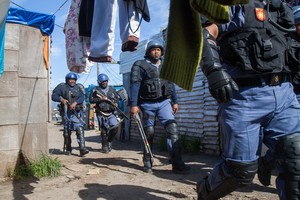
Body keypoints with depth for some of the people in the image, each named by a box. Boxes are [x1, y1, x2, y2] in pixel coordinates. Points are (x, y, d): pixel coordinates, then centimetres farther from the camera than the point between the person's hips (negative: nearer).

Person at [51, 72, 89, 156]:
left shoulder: (77, 87, 11)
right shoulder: (62, 87, 5)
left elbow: (82, 97, -2)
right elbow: (53, 96, 2)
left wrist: (75, 103, -19)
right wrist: (61, 99, -15)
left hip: (77, 112, 1)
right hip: (67, 112, -1)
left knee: (80, 128, -13)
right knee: (67, 131, 8)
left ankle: (82, 148, -17)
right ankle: (68, 149, 22)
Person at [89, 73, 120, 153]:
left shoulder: (111, 89, 11)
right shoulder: (95, 90, 2)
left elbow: (117, 97, 20)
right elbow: (91, 100, -5)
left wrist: (116, 102, 0)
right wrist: (100, 99, -15)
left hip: (111, 113, 2)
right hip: (101, 114, -2)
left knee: (115, 127, -12)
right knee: (104, 131, 1)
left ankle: (109, 141, 14)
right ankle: (105, 147, 16)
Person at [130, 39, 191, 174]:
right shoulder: (140, 66, 1)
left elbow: (171, 84, 20)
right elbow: (134, 85, -7)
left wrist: (175, 101, 16)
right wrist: (133, 104, -15)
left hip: (164, 102, 3)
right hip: (148, 104, -3)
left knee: (172, 129, -13)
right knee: (149, 133, 5)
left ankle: (177, 164, -13)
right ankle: (147, 163, 20)